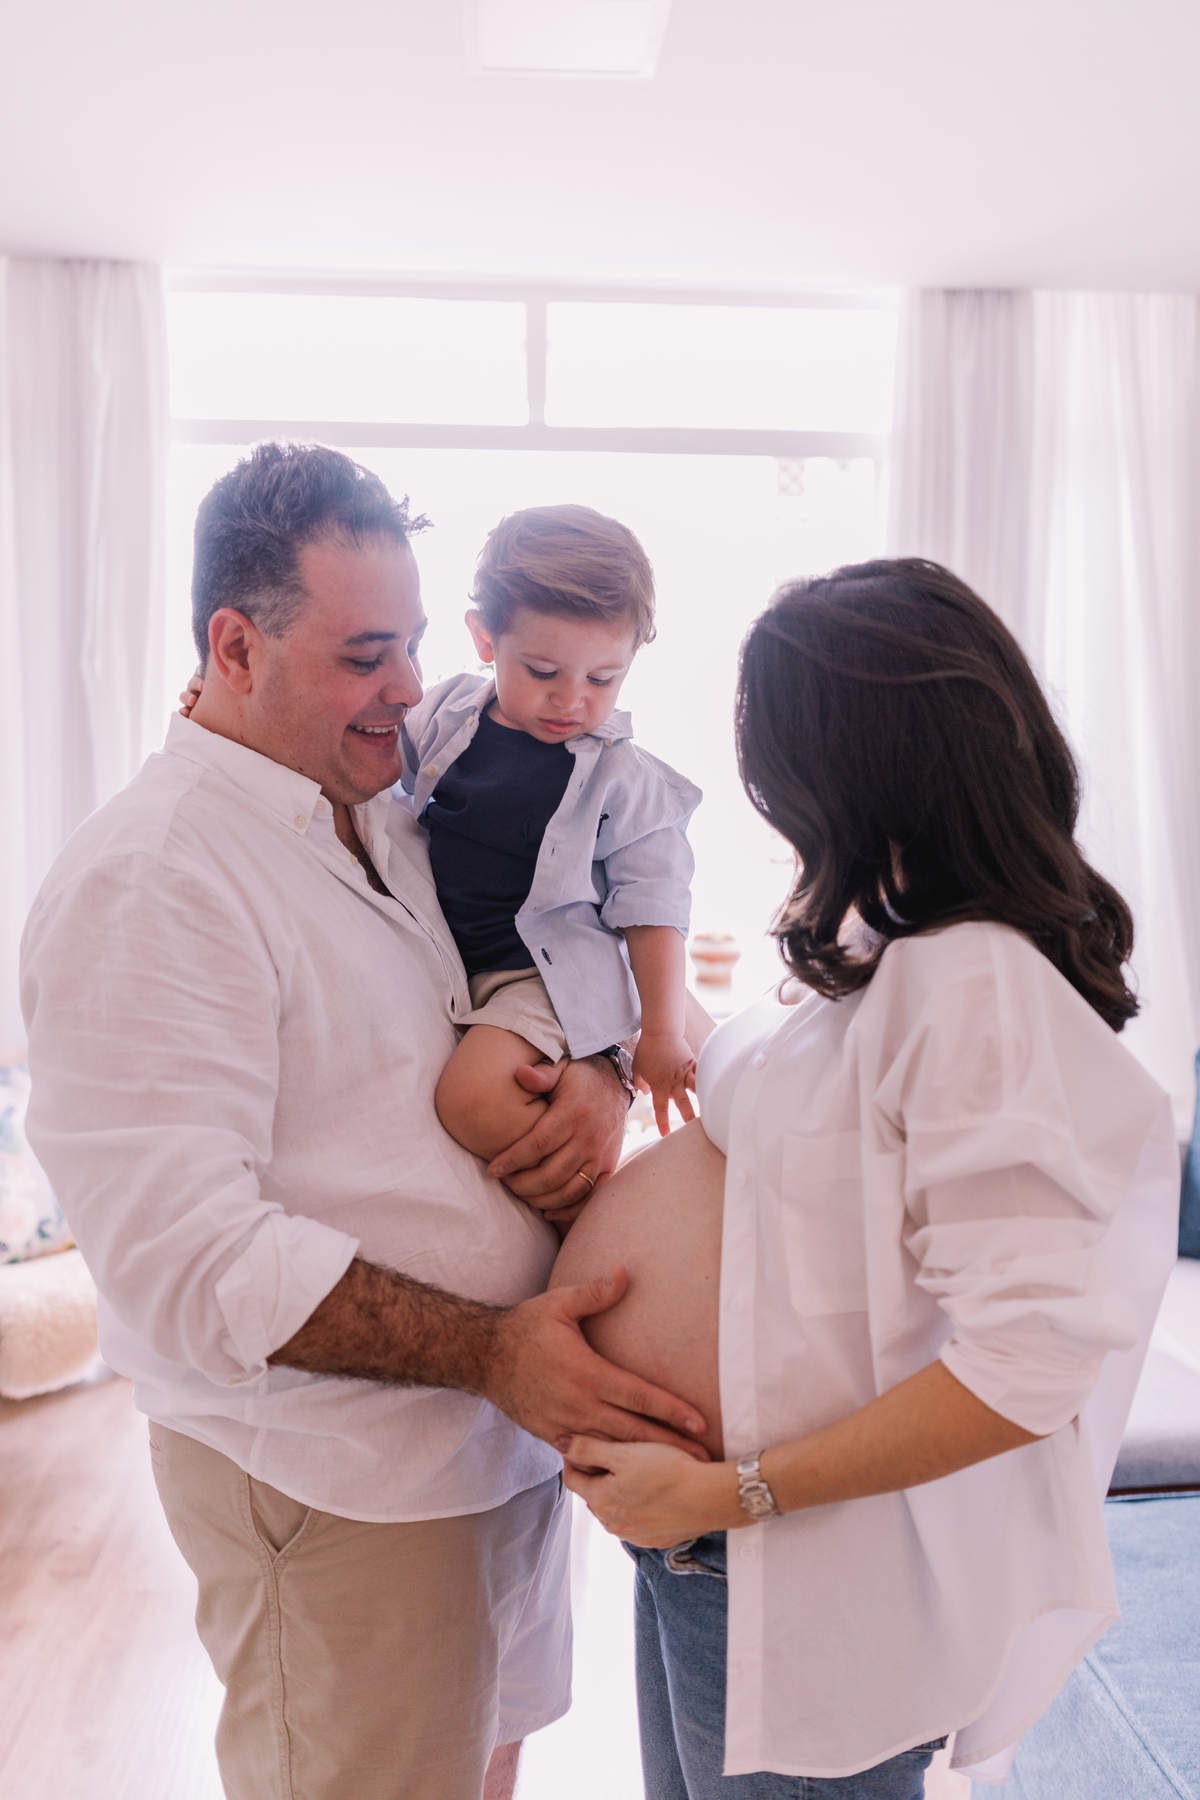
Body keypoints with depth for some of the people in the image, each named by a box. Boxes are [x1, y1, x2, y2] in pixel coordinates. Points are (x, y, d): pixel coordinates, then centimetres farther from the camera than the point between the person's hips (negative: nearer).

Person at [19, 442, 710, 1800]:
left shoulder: (399, 820, 5)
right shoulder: (146, 884, -21)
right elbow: (180, 1256, -26)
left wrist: (597, 1072, -10)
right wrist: (488, 1352, -27)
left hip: (509, 1425, 7)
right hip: (333, 1478, -7)